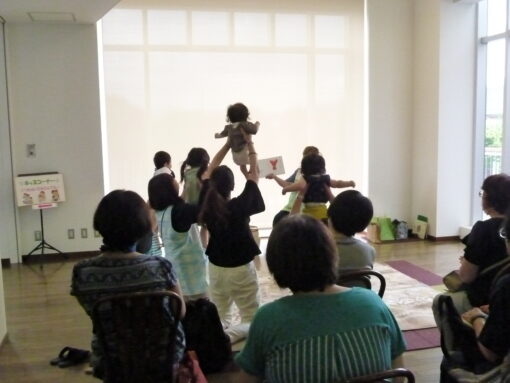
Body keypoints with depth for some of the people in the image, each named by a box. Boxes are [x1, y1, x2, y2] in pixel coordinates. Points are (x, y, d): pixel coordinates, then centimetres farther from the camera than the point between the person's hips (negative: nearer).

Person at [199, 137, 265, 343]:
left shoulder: (206, 205, -9)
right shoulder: (240, 206, -20)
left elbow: (209, 171, 3)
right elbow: (254, 174, -9)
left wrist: (228, 143, 5)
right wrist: (250, 144, -2)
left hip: (215, 267, 5)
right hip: (240, 268, -4)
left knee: (220, 317, 21)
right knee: (252, 319, 5)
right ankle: (227, 335, -19)